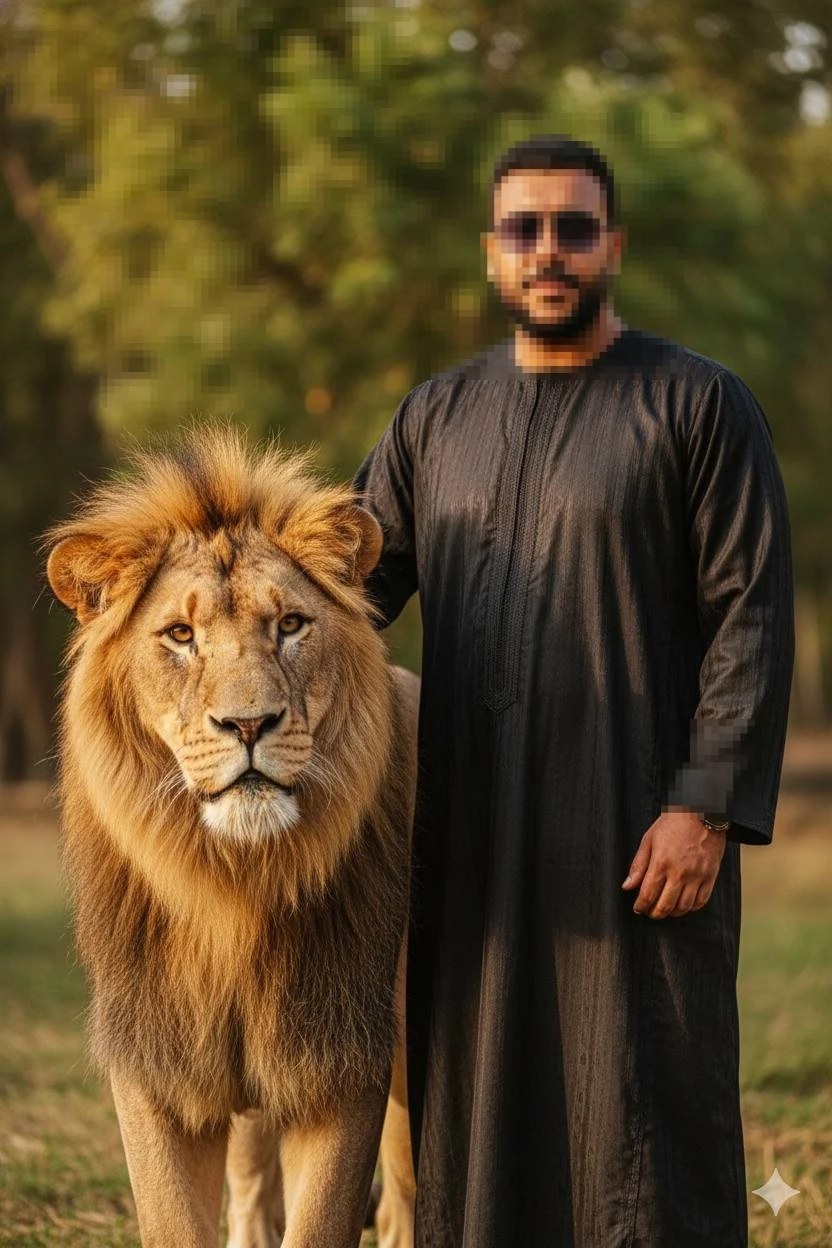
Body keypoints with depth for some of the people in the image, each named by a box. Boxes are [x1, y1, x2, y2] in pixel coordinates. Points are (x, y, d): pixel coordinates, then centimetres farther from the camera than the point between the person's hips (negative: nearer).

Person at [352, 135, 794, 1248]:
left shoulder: (697, 405, -1)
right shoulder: (439, 417, 15)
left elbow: (751, 618, -6)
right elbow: (350, 580, 15)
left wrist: (707, 808, -15)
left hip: (640, 841, -5)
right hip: (472, 845, 5)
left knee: (643, 1120, -4)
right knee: (473, 1121, 7)